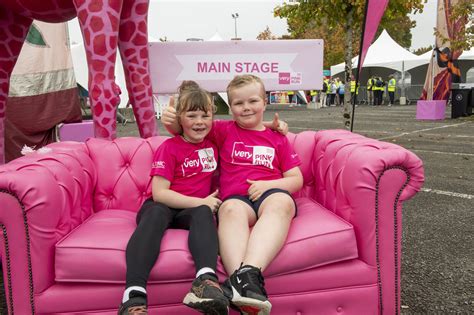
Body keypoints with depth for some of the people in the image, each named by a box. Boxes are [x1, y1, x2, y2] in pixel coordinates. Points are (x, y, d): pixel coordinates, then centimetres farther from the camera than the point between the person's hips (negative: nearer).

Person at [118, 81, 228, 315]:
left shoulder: (213, 144, 12)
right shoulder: (169, 147, -2)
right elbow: (159, 193, -12)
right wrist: (201, 202, -16)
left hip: (193, 210, 3)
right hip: (162, 207, -3)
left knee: (203, 213, -32)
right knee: (156, 213, -37)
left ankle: (206, 280, -57)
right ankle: (134, 295, -53)